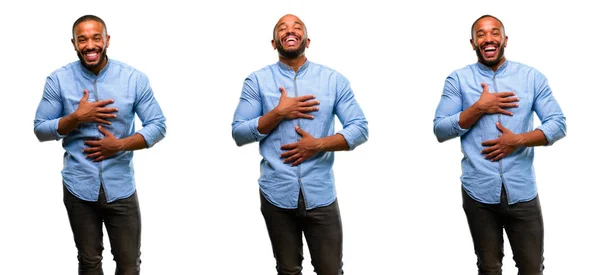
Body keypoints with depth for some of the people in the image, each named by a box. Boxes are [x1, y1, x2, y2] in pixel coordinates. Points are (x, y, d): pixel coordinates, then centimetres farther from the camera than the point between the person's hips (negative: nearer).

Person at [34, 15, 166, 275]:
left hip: (120, 187, 0)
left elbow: (158, 125, -3)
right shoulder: (58, 80, -5)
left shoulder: (135, 78, -6)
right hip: (78, 187, 1)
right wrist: (77, 118, -17)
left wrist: (120, 144, -17)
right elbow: (40, 129, -2)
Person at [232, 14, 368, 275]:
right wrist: (279, 113, -13)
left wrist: (319, 144, -13)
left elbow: (360, 128, 0)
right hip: (277, 194, 0)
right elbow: (239, 134, -2)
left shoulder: (334, 79, 2)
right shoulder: (257, 81, 1)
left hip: (320, 194, 0)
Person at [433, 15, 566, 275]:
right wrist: (479, 108, -14)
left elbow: (558, 124, 0)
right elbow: (440, 130, -3)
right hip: (479, 193, 0)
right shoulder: (458, 80, 1)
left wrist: (518, 140, -14)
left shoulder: (532, 77, 2)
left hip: (522, 192, 0)